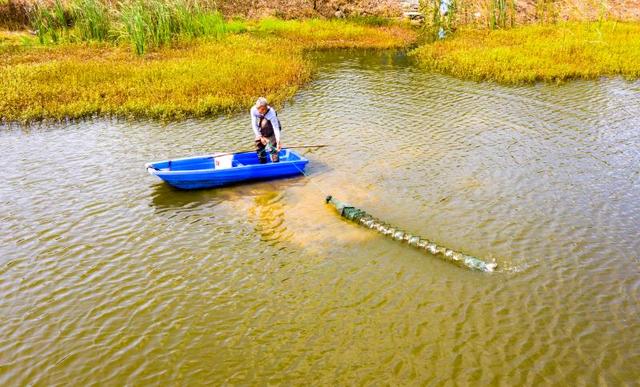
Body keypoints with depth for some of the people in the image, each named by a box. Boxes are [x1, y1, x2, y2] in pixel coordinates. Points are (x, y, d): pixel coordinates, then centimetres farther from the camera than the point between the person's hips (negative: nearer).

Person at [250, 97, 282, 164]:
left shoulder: (271, 112, -34)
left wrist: (278, 141, -47)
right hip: (262, 130, 3)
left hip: (271, 127, -3)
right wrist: (260, 137, -31)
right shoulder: (253, 110, -25)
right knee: (259, 145, -1)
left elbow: (276, 127, -38)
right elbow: (254, 125, -23)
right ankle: (263, 164, 20)